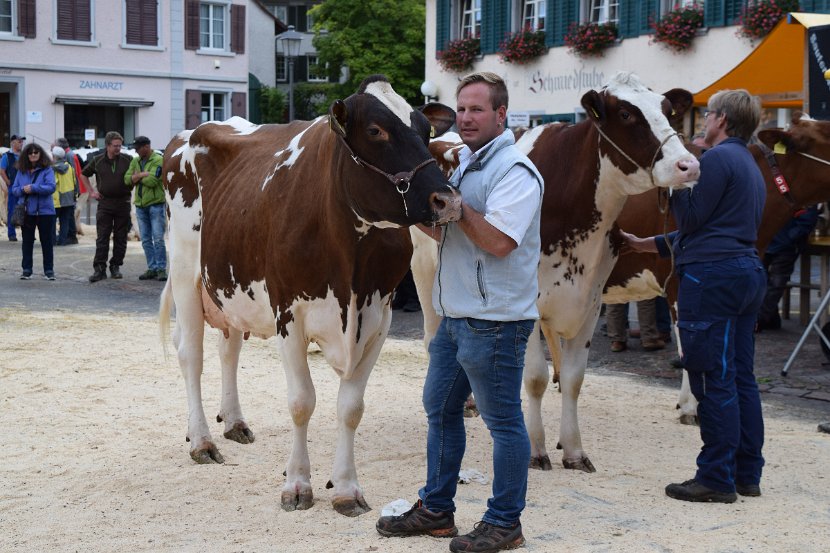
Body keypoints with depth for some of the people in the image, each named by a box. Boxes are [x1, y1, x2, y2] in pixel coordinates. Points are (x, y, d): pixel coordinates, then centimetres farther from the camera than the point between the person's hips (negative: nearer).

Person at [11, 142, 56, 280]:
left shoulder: (47, 170, -5)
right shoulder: (21, 171, 7)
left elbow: (51, 187, -16)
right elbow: (14, 189, 7)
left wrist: (33, 188, -21)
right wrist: (23, 190, -14)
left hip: (44, 211, -3)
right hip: (26, 212, 3)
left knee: (47, 242, 4)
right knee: (27, 241, 8)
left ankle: (49, 270, 11)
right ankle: (26, 270, 15)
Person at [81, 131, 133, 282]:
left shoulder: (128, 160, 1)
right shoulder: (97, 161, 4)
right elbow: (83, 175, 18)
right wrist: (91, 191, 10)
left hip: (123, 203, 0)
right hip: (105, 203, 0)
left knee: (120, 238, 5)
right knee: (102, 237, -4)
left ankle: (115, 267, 15)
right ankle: (99, 269, -5)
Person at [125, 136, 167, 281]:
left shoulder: (158, 160, -8)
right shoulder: (135, 161, 12)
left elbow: (152, 181, -19)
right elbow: (127, 179, 0)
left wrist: (137, 178, -4)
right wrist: (143, 174, -13)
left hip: (156, 204, -6)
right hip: (141, 206, 6)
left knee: (158, 239, -6)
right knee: (146, 240, 7)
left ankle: (161, 269, -2)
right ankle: (152, 268, 12)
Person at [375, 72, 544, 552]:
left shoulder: (514, 170, -14)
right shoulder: (465, 164, 15)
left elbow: (498, 241, -25)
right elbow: (442, 232, 18)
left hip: (495, 319, -10)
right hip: (456, 314, 10)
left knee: (503, 420, 1)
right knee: (440, 408, 16)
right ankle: (436, 510, 29)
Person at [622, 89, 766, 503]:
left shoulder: (717, 159, -10)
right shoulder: (750, 166, 22)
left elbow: (690, 218, -13)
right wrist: (647, 244, 27)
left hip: (711, 276, -10)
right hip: (748, 272, 10)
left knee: (713, 381, -6)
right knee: (740, 378, 12)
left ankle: (716, 479, -3)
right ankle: (747, 475, 16)